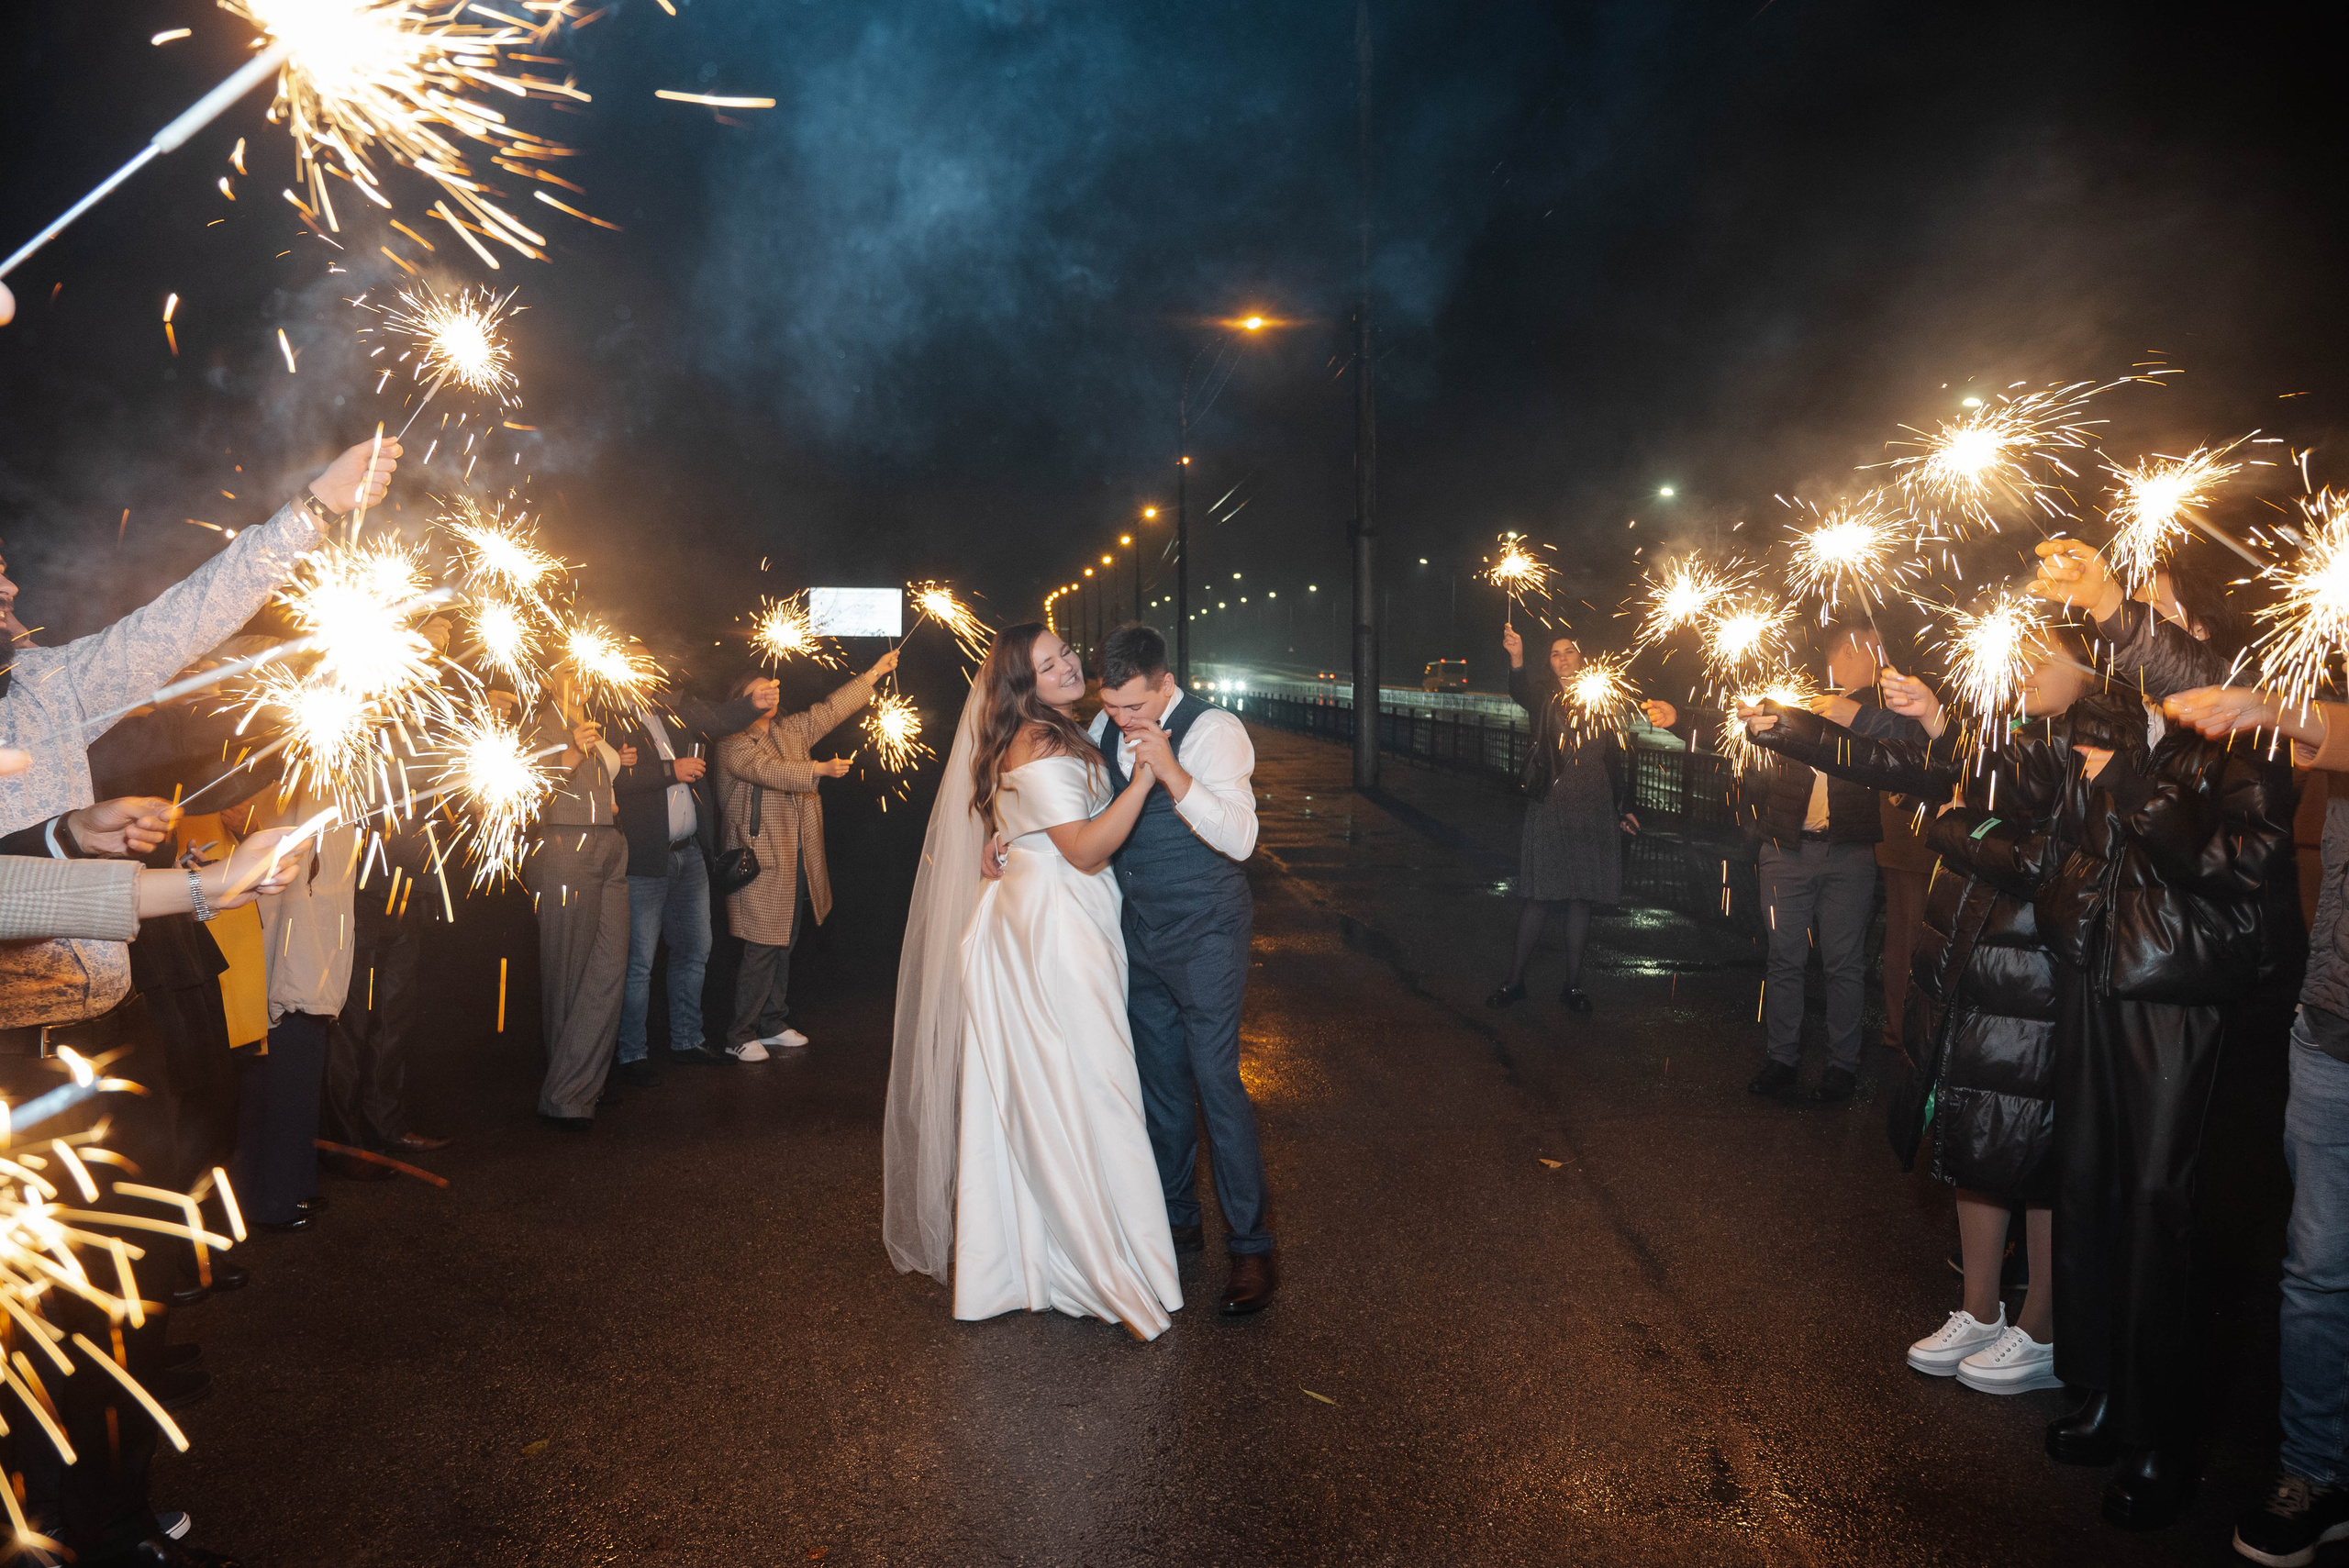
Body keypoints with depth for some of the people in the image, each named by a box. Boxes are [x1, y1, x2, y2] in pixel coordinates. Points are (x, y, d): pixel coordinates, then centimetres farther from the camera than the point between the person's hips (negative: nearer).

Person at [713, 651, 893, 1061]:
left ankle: (773, 1023, 24)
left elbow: (832, 709, 16)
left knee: (784, 947, 13)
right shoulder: (732, 743, -7)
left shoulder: (791, 730, 15)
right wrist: (821, 769, -28)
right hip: (761, 863, -8)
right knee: (760, 951, -7)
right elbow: (770, 771, -22)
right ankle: (739, 1036, 2)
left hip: (797, 860, 8)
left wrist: (874, 673, 13)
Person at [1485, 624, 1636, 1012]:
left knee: (1580, 896, 5)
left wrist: (1621, 809, 13)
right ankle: (1515, 981, 6)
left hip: (1593, 812, 2)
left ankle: (1573, 984, 14)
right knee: (1540, 896, -4)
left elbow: (1614, 760, 15)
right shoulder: (1544, 698, 3)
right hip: (1549, 808, -2)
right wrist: (1517, 658, -42)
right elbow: (1521, 692, -22)